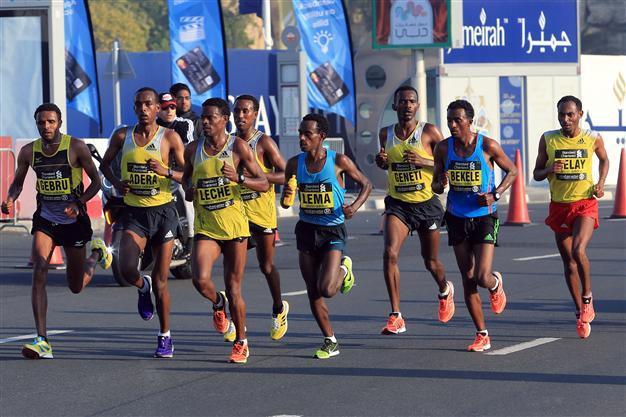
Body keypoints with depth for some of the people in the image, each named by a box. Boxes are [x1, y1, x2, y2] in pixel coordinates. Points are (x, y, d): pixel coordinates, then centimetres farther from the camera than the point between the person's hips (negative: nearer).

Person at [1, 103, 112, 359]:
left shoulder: (76, 147, -11)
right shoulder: (29, 151, -2)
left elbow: (96, 181, -5)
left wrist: (78, 204, -21)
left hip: (74, 221, -2)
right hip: (45, 220, 2)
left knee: (76, 287, 10)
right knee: (39, 273, -20)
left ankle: (97, 253, 44)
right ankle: (42, 341, -22)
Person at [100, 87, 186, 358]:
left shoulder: (170, 138, -4)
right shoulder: (122, 136, 4)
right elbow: (105, 164, 19)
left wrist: (166, 172, -22)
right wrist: (116, 182, -1)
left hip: (163, 213, -2)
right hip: (133, 213, 2)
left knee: (160, 280, 3)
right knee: (127, 269, -20)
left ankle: (165, 337, 18)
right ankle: (143, 287, 18)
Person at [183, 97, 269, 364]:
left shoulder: (238, 147, -5)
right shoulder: (193, 149, 6)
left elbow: (264, 184, -5)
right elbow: (186, 176, 25)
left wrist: (238, 178, -22)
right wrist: (188, 189, 1)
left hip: (235, 225, -2)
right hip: (205, 227, 2)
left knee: (234, 288, 2)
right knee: (201, 281, -18)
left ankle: (241, 343, 19)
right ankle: (218, 304, 18)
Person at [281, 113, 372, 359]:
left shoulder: (338, 161, -10)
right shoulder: (295, 164, 0)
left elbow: (366, 184, 1)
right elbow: (285, 200, 11)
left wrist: (355, 206, -16)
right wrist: (286, 197, -12)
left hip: (333, 230, -4)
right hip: (307, 229, 4)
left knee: (327, 290, -16)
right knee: (313, 292, 4)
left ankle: (344, 269, 17)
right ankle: (330, 341, 17)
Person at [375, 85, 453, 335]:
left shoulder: (429, 132, -7)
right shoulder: (386, 134, 4)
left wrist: (424, 161, -20)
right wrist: (382, 161, -2)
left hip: (427, 204, -2)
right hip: (397, 204, 2)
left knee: (431, 262, 13)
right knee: (390, 253, -21)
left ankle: (445, 290, 50)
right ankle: (396, 317, -20)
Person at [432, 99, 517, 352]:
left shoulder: (488, 146, -11)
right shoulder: (443, 148, -2)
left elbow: (512, 171, 2)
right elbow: (436, 186, 8)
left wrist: (495, 194, -13)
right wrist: (440, 184, -17)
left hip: (484, 217, -3)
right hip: (457, 218, 3)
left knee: (482, 278, -13)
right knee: (468, 280, 4)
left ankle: (495, 284, 26)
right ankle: (482, 335, 14)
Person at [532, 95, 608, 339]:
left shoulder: (593, 139, -3)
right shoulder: (548, 139, -2)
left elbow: (604, 159, 18)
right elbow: (536, 174, 6)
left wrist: (601, 183, 1)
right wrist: (549, 170, -16)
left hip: (585, 204, -3)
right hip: (559, 206, 3)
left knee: (578, 251, -25)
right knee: (568, 262, 7)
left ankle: (587, 298, -2)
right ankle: (581, 313, 20)